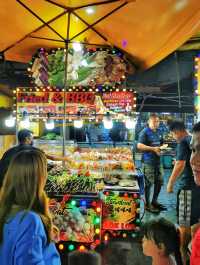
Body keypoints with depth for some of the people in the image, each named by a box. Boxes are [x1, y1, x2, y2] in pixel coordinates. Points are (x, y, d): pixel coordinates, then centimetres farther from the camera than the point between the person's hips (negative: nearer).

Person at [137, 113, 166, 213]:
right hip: (148, 161, -8)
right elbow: (139, 146, -17)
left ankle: (154, 201, 31)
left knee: (159, 181, 13)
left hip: (158, 160, 8)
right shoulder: (145, 132, -8)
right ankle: (147, 204, 13)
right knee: (148, 183, -1)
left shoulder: (159, 132, 14)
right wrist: (153, 149, -21)